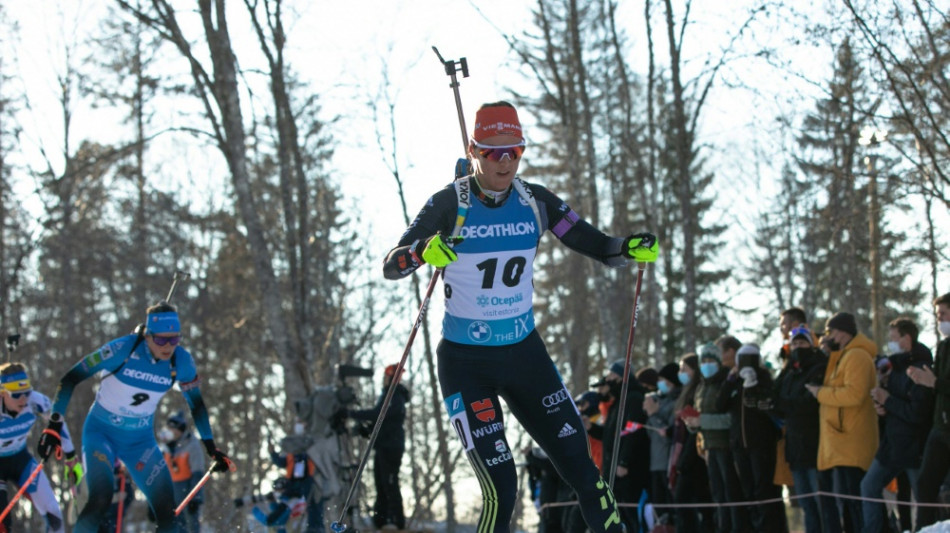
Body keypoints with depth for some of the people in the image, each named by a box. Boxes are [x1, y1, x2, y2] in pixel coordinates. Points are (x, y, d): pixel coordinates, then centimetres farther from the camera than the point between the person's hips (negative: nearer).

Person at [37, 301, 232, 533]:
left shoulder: (182, 361, -13)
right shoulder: (124, 349, -25)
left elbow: (196, 404, 6)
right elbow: (71, 378, -18)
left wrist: (212, 449, 6)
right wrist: (54, 426, -23)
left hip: (141, 440, 4)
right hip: (101, 433, -4)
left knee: (167, 511, -5)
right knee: (100, 500, -25)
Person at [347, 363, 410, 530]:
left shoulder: (396, 398, -14)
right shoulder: (387, 396, 18)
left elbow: (377, 414, -24)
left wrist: (352, 414, -20)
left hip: (391, 447, -10)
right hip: (382, 446, 10)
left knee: (390, 484, -12)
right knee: (381, 485, 10)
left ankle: (397, 521, -12)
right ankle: (380, 520, 13)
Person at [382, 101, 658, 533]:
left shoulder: (535, 202, -2)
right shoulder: (450, 205, -12)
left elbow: (598, 247, 3)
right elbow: (390, 267, -16)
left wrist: (630, 248, -19)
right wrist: (423, 253, -38)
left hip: (524, 352, 4)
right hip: (466, 363, -4)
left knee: (582, 469, 1)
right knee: (501, 489, -13)